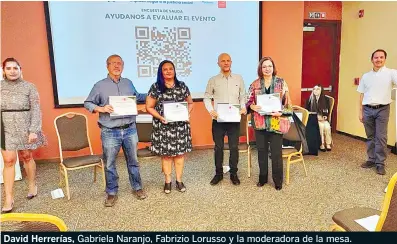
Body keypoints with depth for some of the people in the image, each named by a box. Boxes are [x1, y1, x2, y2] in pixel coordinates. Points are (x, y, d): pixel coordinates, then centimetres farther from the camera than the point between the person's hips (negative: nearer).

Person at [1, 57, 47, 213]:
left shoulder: (29, 87, -2)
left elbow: (36, 110, -5)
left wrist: (33, 130, -12)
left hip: (24, 128, -1)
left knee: (26, 157, 11)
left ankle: (32, 185, 32)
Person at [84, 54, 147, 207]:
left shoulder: (128, 83, 9)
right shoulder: (100, 85, -2)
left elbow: (137, 97, 24)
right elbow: (87, 103, 0)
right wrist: (101, 109, -16)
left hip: (130, 130, 3)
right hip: (110, 133, -3)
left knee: (133, 161, 14)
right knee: (109, 164, 7)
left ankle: (137, 187, 30)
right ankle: (112, 193, 23)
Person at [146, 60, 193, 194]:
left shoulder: (182, 86, 6)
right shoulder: (155, 87, -1)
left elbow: (190, 103, 14)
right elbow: (149, 107, 0)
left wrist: (186, 113, -5)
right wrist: (160, 117, -14)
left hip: (180, 125, 2)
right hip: (163, 125, -2)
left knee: (180, 152, 5)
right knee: (166, 153, 5)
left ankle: (179, 180, 20)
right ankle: (168, 181, 21)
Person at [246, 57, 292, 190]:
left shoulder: (281, 82, -1)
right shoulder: (255, 84, 4)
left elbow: (287, 102, -1)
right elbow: (249, 101, 7)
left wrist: (281, 112, -17)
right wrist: (252, 106, -15)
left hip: (276, 123, -2)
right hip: (260, 122, 2)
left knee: (276, 152, 4)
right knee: (261, 151, 12)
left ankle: (278, 180, 20)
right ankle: (263, 178, 28)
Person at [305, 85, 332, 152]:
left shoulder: (326, 99, 4)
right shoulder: (310, 99, -1)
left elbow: (328, 110, 10)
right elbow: (307, 111, 0)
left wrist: (326, 116, -10)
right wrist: (316, 116, -12)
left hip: (323, 118, 2)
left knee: (327, 126, -29)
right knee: (321, 125, -31)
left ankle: (328, 144, -19)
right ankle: (321, 144, -23)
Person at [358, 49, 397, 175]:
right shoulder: (365, 76, 10)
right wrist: (360, 112, 8)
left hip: (382, 109, -3)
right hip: (368, 109, 3)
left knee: (381, 137, -1)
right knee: (370, 137, 10)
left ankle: (380, 163, 8)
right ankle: (372, 160, 21)